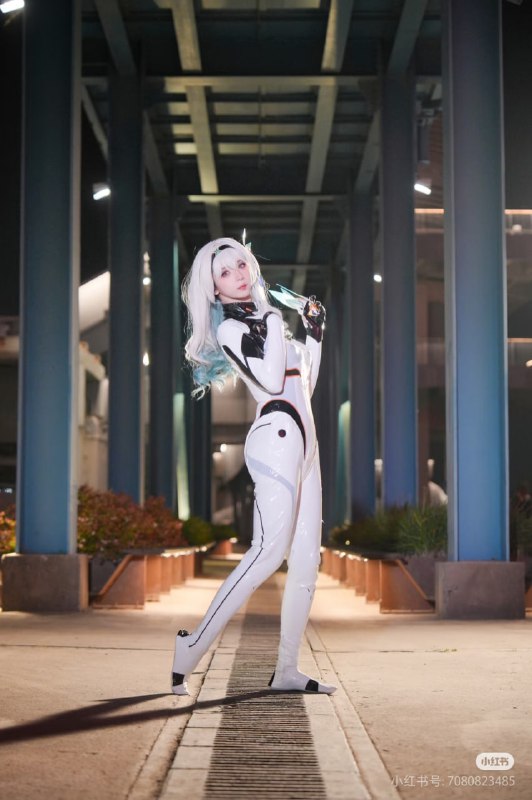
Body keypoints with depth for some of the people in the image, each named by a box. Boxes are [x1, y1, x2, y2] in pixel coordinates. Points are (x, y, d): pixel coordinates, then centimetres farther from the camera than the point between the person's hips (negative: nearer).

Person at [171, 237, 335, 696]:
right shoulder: (229, 328, -1)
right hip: (276, 436, -9)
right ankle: (190, 650, -21)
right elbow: (271, 381, -18)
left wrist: (315, 334, 22)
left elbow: (305, 386, 26)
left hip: (302, 442, 9)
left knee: (307, 560, 1)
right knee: (269, 551, -21)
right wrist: (273, 323, -9)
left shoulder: (263, 320, 24)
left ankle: (286, 670, 2)